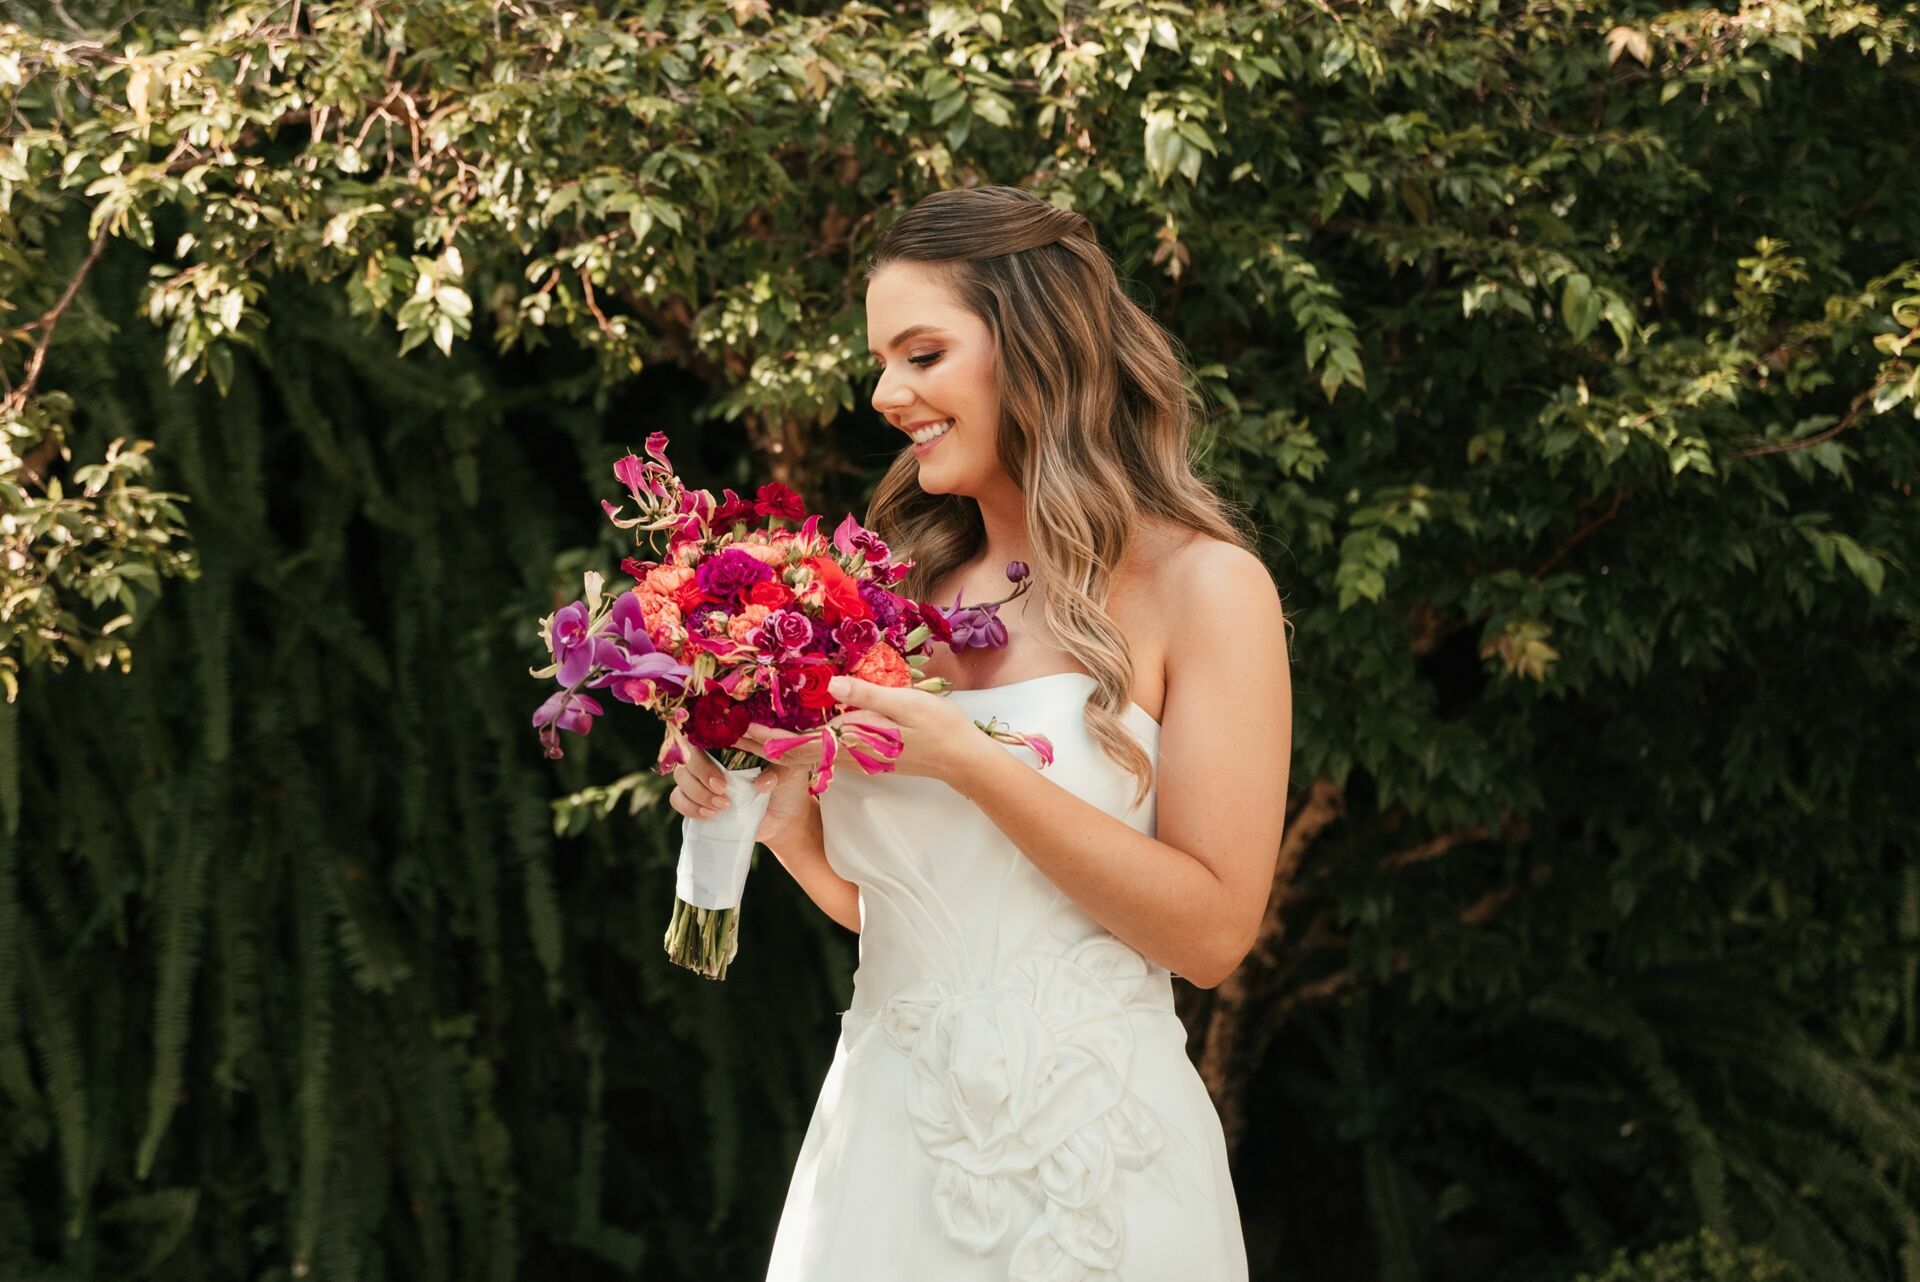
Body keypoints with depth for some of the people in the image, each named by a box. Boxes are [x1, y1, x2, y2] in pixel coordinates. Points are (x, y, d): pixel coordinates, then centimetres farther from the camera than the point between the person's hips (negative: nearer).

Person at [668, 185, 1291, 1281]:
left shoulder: (1200, 585, -7)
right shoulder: (910, 590, 8)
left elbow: (1212, 929, -13)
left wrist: (971, 762, -17)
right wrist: (787, 824, -5)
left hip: (1087, 1149, -5)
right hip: (887, 1129, 5)